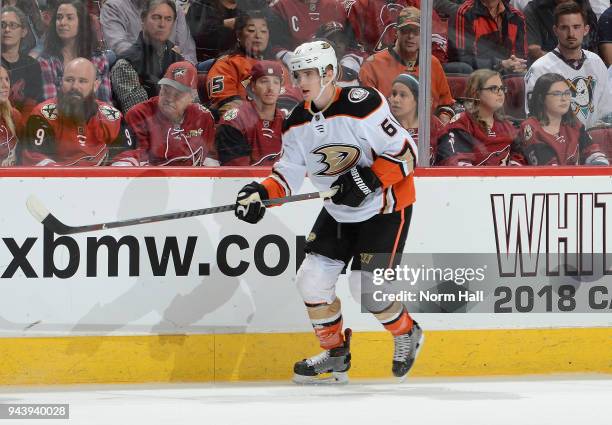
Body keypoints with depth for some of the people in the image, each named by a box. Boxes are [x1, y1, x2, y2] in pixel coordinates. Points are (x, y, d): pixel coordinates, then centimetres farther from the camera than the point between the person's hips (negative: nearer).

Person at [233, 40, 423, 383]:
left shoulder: (362, 105, -24)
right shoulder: (298, 123, -3)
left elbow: (405, 151, -22)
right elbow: (290, 173, 1)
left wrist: (370, 180, -30)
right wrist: (262, 193, -17)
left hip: (387, 204, -7)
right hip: (339, 211, 7)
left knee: (368, 286, -13)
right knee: (313, 280, 0)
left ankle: (407, 334, 17)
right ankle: (336, 353, 20)